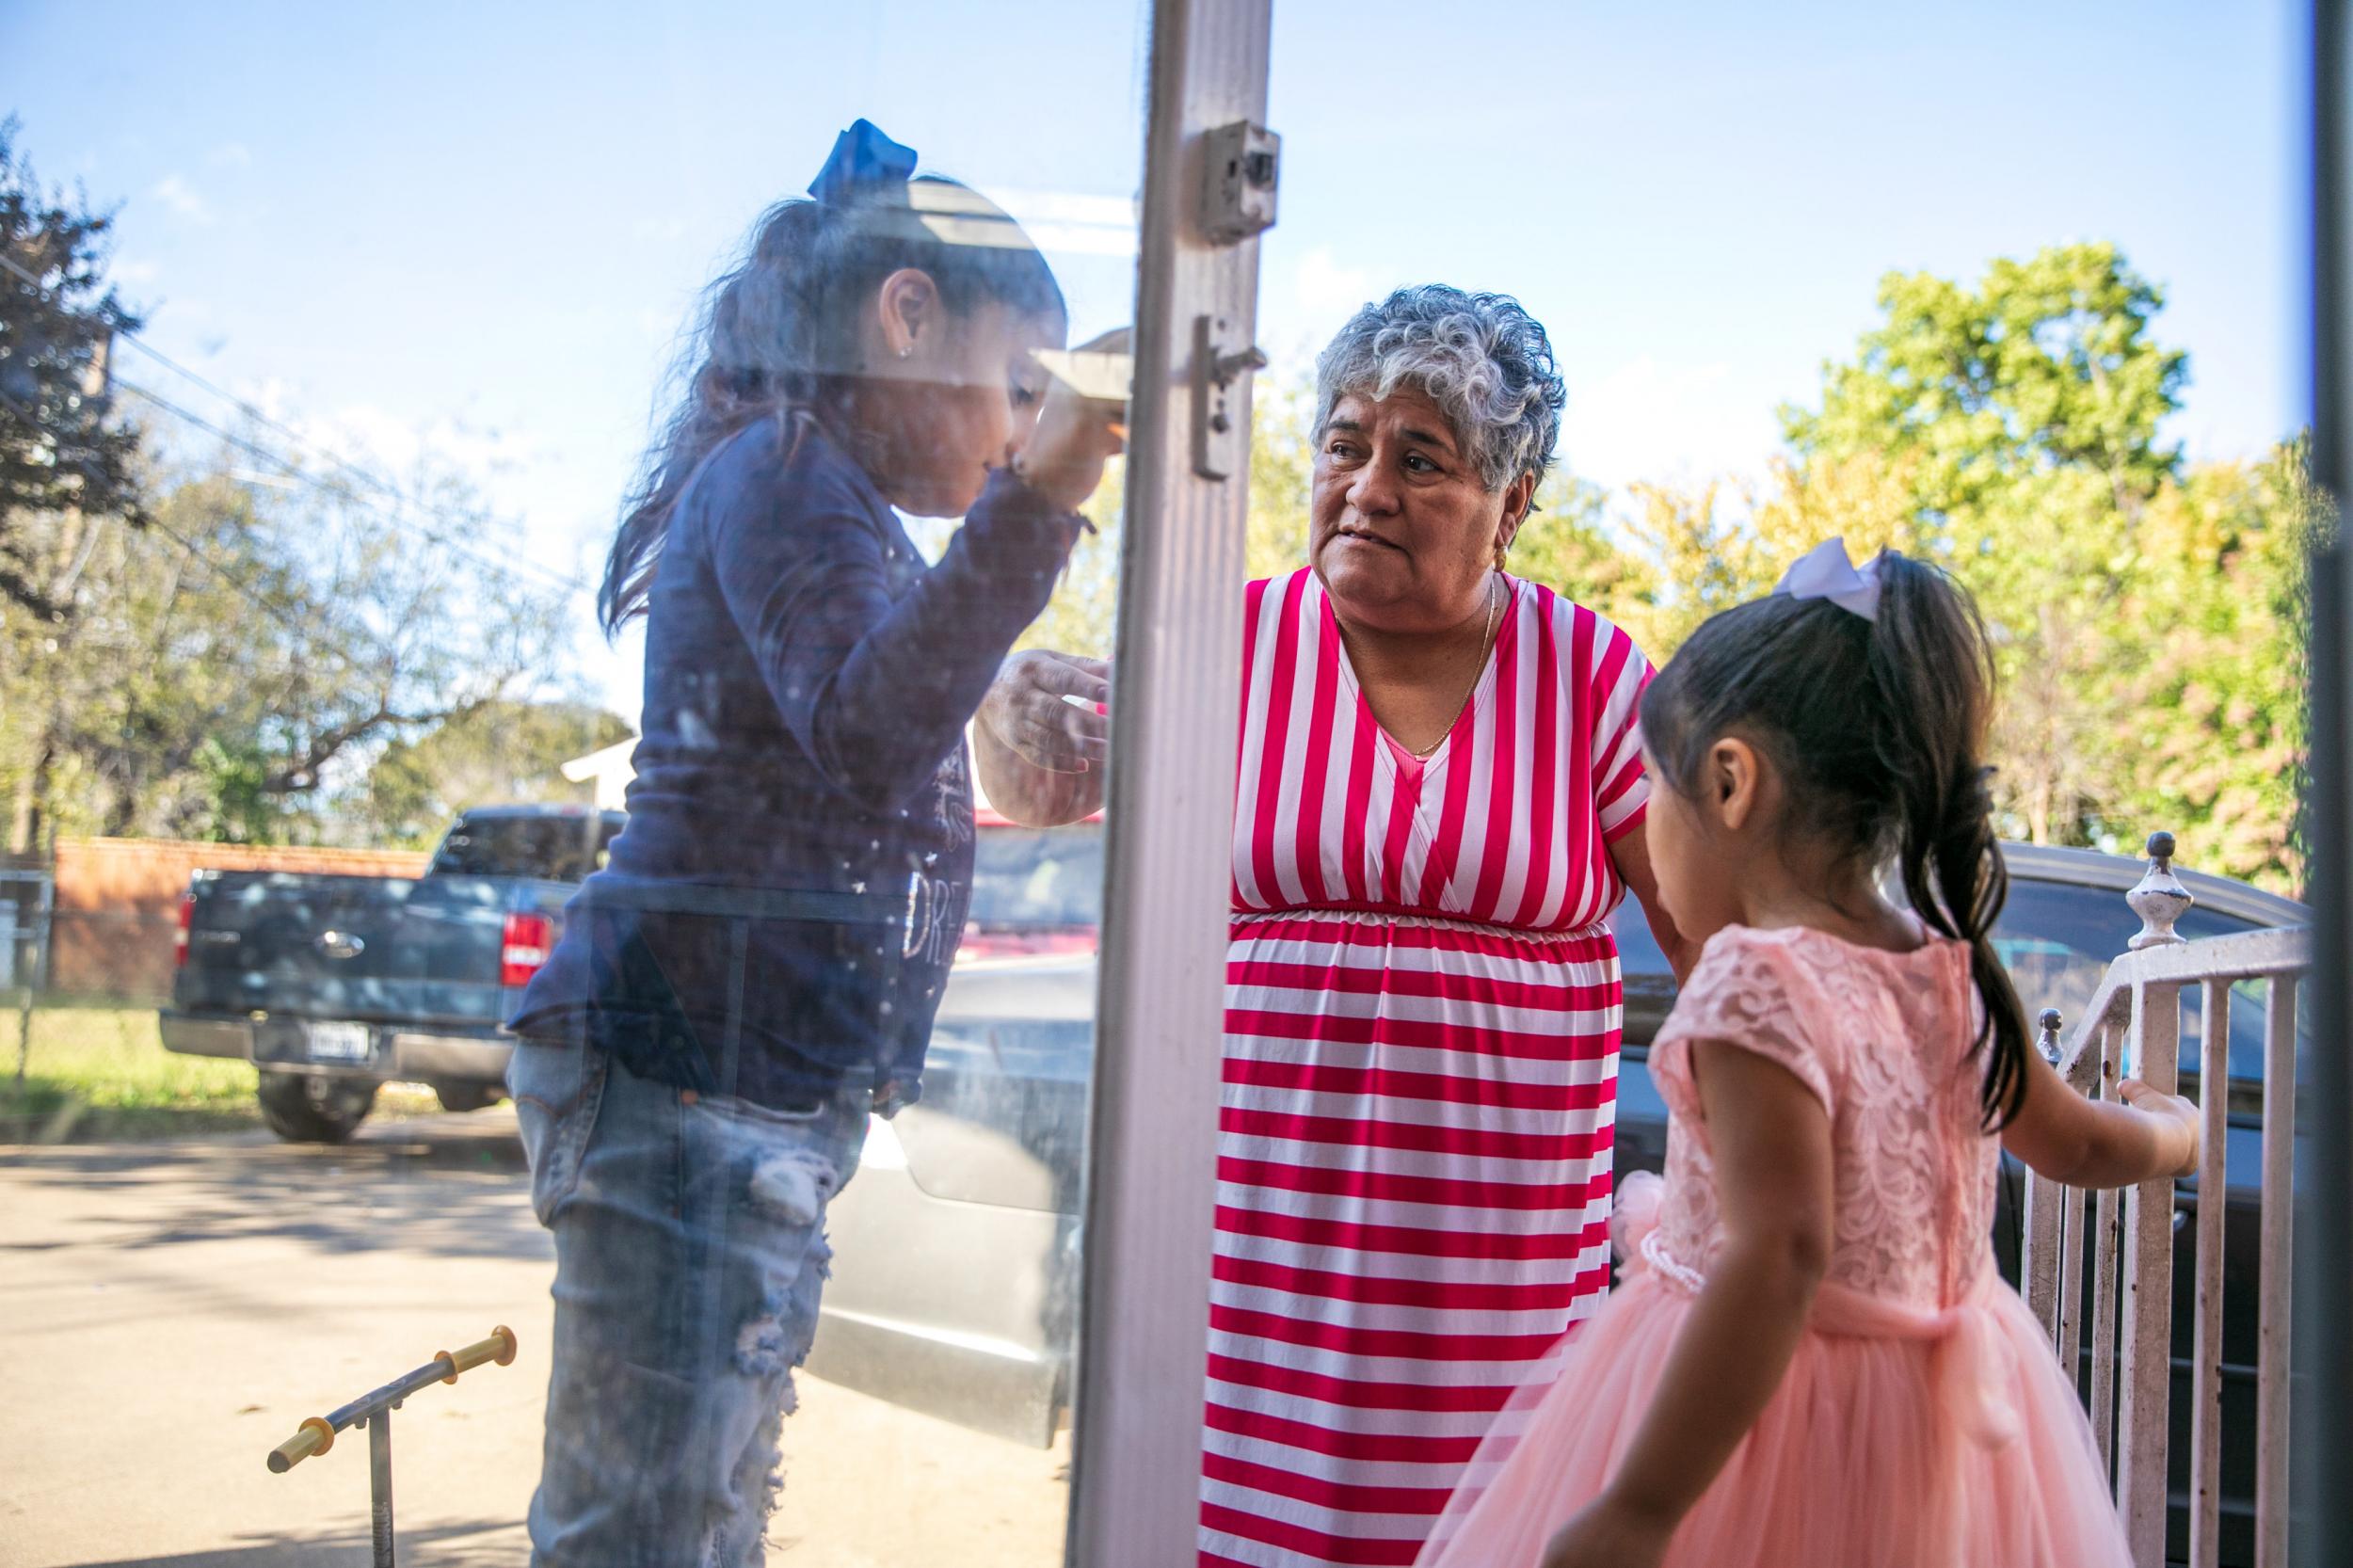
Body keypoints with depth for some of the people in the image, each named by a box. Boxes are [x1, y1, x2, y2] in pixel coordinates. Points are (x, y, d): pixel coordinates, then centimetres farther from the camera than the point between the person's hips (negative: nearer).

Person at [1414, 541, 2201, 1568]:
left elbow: (1783, 1259, -28)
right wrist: (2172, 1131, 45)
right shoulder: (1955, 976, 4)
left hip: (1766, 1413, -8)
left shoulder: (1757, 983, -20)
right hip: (1945, 1435, 8)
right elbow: (2080, 1144, 21)